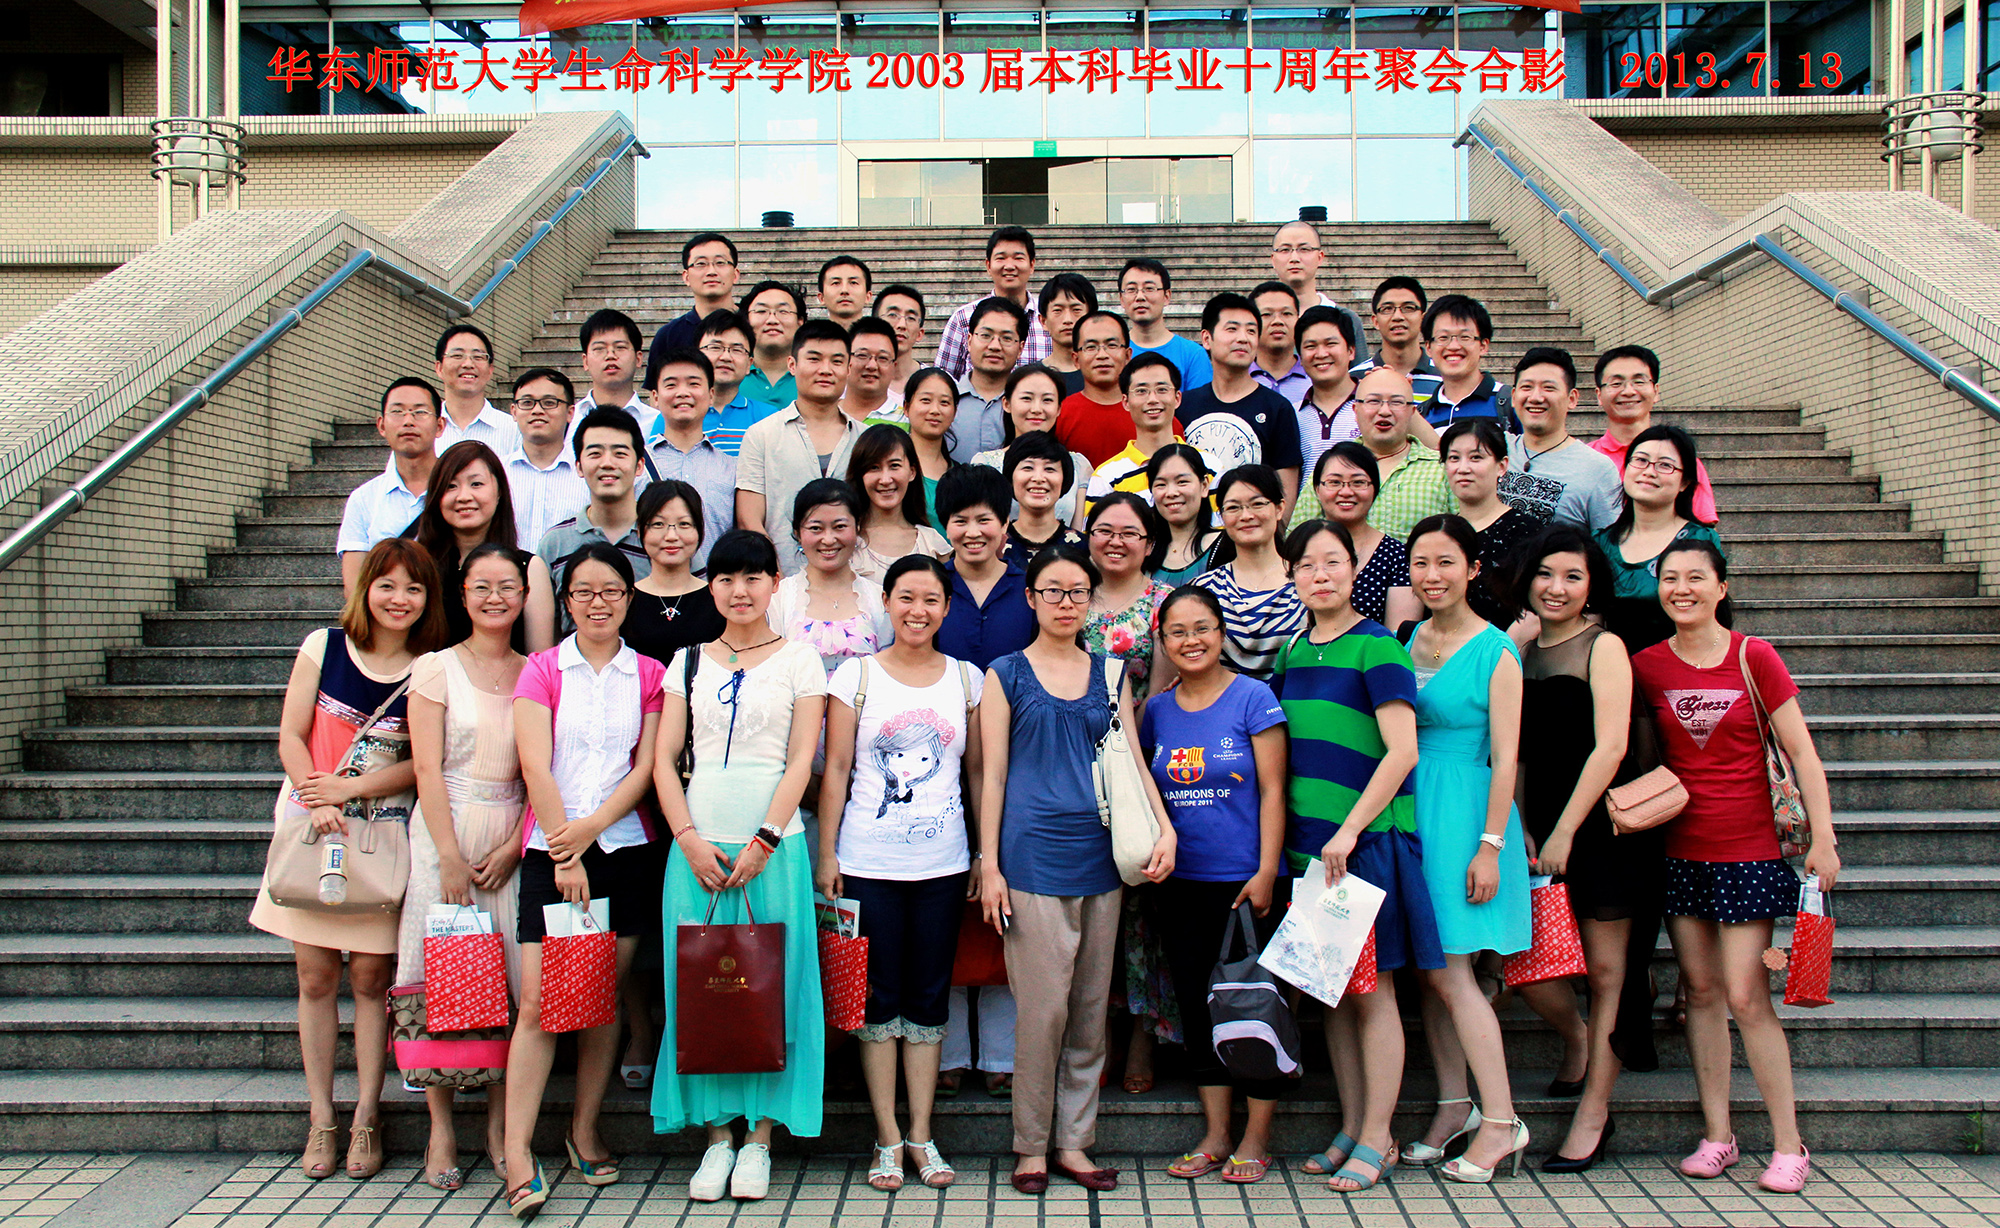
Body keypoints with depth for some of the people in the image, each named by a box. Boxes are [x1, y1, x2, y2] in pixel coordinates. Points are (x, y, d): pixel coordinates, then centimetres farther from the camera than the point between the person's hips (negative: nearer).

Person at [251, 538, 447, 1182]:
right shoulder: (323, 647, 1)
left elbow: (425, 765, -6)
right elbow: (291, 736, -1)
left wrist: (351, 789, -16)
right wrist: (320, 805, -14)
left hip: (383, 834, -1)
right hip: (312, 827, 1)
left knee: (370, 976, 1)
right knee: (316, 976, 4)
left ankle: (367, 1117, 11)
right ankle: (321, 1119, 14)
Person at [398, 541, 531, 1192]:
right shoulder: (435, 668, 2)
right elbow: (428, 770, -4)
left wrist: (512, 846, -6)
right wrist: (451, 859, -11)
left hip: (515, 837, 2)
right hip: (444, 832, -2)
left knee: (510, 980, 0)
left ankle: (500, 1127, 9)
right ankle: (441, 1131, 7)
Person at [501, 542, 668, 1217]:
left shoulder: (649, 674, 9)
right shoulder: (542, 669, 5)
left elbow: (645, 767, 2)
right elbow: (535, 767, -4)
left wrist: (592, 826, -11)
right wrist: (564, 851, -10)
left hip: (626, 847, 2)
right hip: (551, 849, -1)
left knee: (605, 998, 6)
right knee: (537, 1000, -8)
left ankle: (585, 1132, 19)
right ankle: (517, 1149, -4)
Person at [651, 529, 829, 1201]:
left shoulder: (799, 659, 4)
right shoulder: (689, 661, 12)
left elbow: (801, 761, -2)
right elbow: (663, 758, 7)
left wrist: (763, 843, -11)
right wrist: (690, 841, -6)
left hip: (774, 845, -2)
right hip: (698, 846, 2)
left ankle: (758, 1135, 11)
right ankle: (717, 1135, 14)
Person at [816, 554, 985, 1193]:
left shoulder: (967, 679, 6)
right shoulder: (856, 676, 1)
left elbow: (976, 772, 10)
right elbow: (836, 771, 0)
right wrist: (826, 854, -4)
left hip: (942, 863, 2)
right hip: (868, 862, -2)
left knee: (929, 997, 8)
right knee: (879, 995, 4)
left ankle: (921, 1133, 18)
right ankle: (888, 1136, 14)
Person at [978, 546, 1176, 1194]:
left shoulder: (1109, 674, 13)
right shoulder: (1006, 674, 3)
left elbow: (1132, 759, 10)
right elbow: (993, 775, 1)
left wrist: (1165, 828, -6)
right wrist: (989, 865, -5)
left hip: (1099, 857, 4)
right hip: (1032, 856, -4)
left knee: (1091, 1008, 7)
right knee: (1044, 1007, -5)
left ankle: (1074, 1141, 18)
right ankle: (1031, 1145, 10)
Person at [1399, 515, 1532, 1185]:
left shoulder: (1495, 651, -8)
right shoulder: (1408, 640, 10)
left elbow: (1504, 758, -11)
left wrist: (1490, 846, -15)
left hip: (1462, 809, -6)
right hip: (1409, 809, 6)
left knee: (1449, 973, -6)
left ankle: (1501, 1123, 4)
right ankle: (1454, 1105, 22)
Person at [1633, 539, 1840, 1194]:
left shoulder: (1754, 657, -5)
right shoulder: (1646, 665, 2)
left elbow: (1801, 752, -3)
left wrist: (1822, 837, -7)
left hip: (1749, 852, -3)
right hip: (1681, 851, 3)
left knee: (1746, 997, -6)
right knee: (1701, 992, 7)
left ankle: (1789, 1144, 6)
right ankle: (1716, 1135, 17)